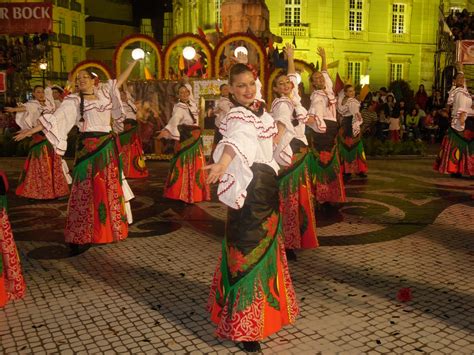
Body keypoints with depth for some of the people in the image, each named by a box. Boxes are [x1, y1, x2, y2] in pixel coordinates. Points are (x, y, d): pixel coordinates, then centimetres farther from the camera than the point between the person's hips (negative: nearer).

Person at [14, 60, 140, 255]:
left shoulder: (103, 91, 9)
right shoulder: (74, 101, -3)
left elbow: (120, 79, 20)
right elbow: (56, 118, -8)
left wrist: (134, 61, 21)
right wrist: (32, 130, -16)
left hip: (108, 146, 5)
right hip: (88, 148, -5)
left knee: (109, 189, 11)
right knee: (86, 190, -6)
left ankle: (110, 228, 25)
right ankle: (80, 237, -3)